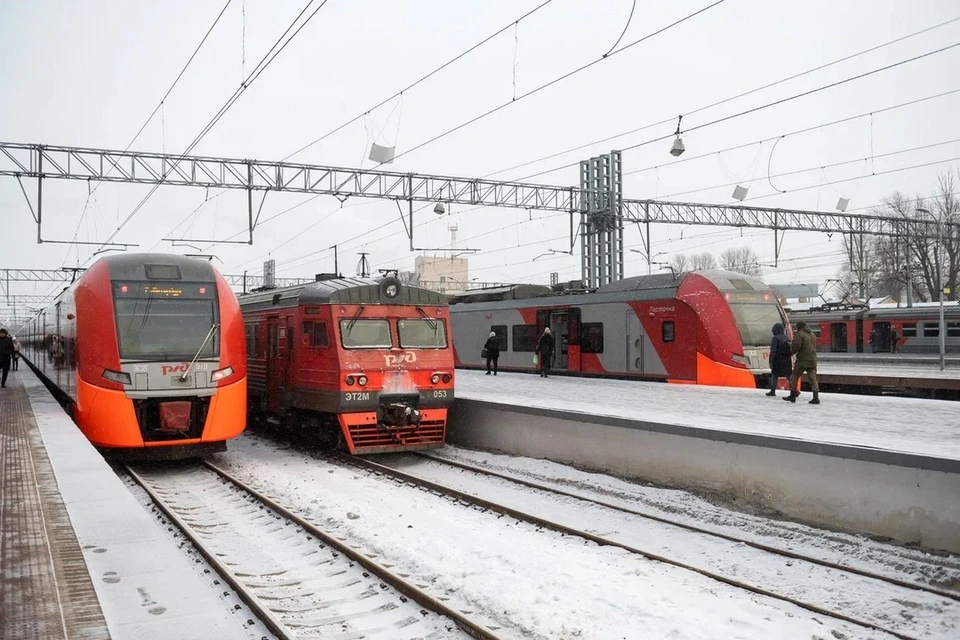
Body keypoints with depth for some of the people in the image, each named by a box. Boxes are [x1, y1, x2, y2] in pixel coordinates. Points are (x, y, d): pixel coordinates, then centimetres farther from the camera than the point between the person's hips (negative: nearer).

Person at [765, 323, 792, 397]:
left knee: (774, 375, 6)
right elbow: (790, 349, 14)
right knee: (789, 375, 8)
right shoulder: (787, 337, 8)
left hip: (778, 360, -6)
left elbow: (773, 351, -15)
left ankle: (773, 391, 9)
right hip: (787, 360, 6)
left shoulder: (776, 338, -12)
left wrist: (771, 362, -13)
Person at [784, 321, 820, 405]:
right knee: (813, 379, 4)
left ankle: (792, 395, 15)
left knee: (795, 377, 8)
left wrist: (792, 351, 3)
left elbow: (796, 346, -19)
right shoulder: (812, 335, 15)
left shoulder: (799, 334, -9)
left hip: (802, 360, -6)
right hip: (812, 360, 6)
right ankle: (816, 398, -5)